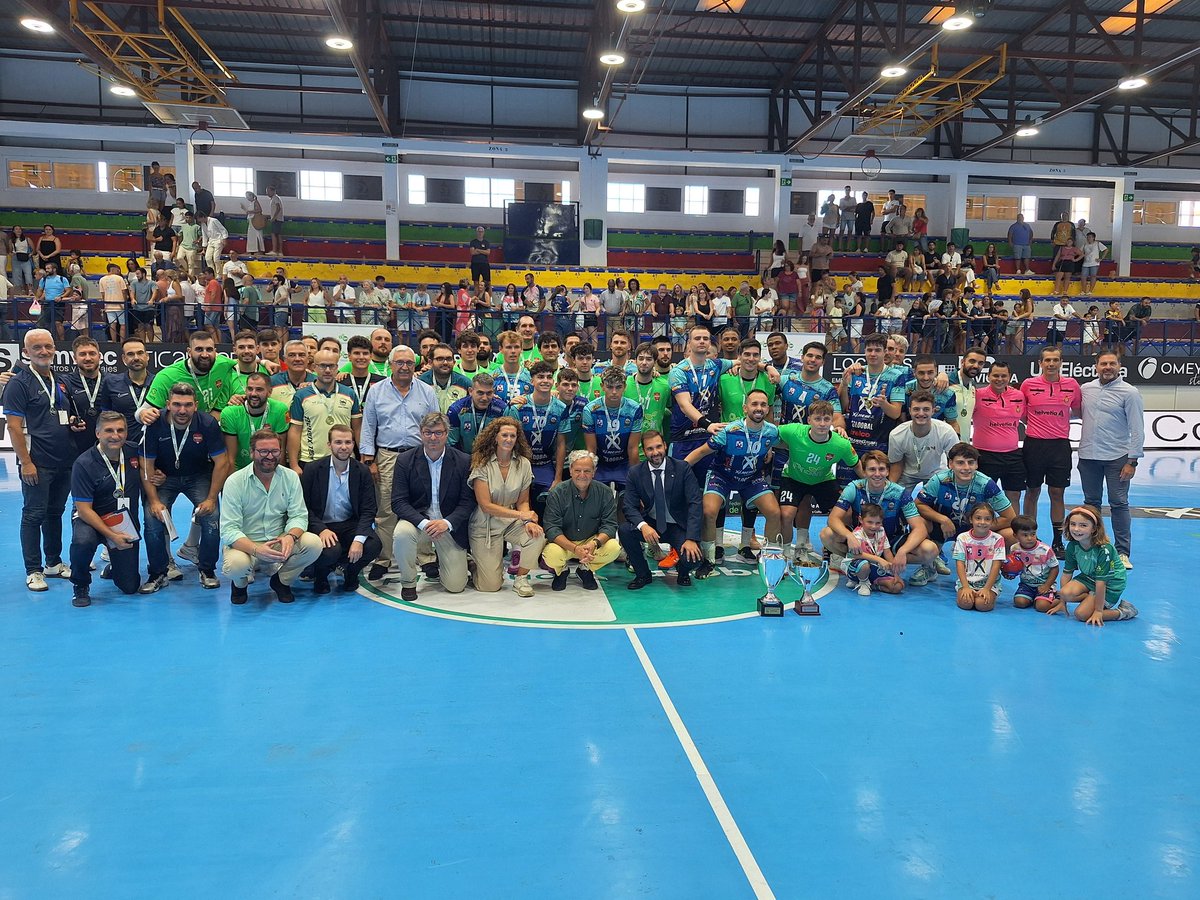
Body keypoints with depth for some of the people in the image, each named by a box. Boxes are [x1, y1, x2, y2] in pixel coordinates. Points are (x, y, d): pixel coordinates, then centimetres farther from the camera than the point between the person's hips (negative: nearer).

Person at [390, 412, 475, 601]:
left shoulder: (463, 461, -5)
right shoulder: (405, 461, -6)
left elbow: (468, 501, -5)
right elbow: (398, 502, -10)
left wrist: (447, 523, -23)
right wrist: (424, 523, -26)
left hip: (450, 526, 1)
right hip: (418, 520, 0)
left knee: (456, 586, -3)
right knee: (402, 533, -36)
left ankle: (437, 558, 33)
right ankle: (408, 583, -9)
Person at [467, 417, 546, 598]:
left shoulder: (523, 463, -3)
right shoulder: (482, 464, -13)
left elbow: (523, 501, 1)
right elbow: (486, 505, -18)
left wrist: (528, 521, -20)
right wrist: (520, 515, -23)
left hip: (512, 522, 3)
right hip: (485, 526, -3)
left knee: (537, 535, -30)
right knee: (490, 586, -5)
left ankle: (520, 578, -4)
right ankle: (474, 563, 30)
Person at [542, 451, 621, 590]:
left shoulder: (605, 492, -7)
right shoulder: (557, 493, -14)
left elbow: (609, 524, -10)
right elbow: (551, 528, -18)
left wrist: (595, 543, -32)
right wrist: (574, 548, -33)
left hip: (592, 541, 2)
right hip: (563, 542, -2)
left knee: (614, 547, -27)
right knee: (551, 555, -35)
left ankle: (585, 569, 6)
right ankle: (562, 570, 7)